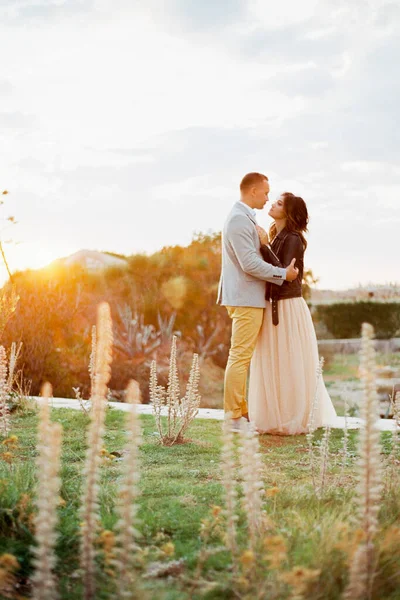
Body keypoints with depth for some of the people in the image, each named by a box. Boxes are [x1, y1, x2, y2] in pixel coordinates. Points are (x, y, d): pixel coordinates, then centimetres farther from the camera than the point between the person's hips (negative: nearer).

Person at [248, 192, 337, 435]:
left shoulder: (292, 239, -12)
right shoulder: (277, 237, 12)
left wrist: (264, 245, -24)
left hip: (289, 309, -9)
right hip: (275, 308, 9)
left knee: (289, 366, -2)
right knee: (273, 366, 12)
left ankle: (295, 421, 8)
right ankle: (278, 419, 21)